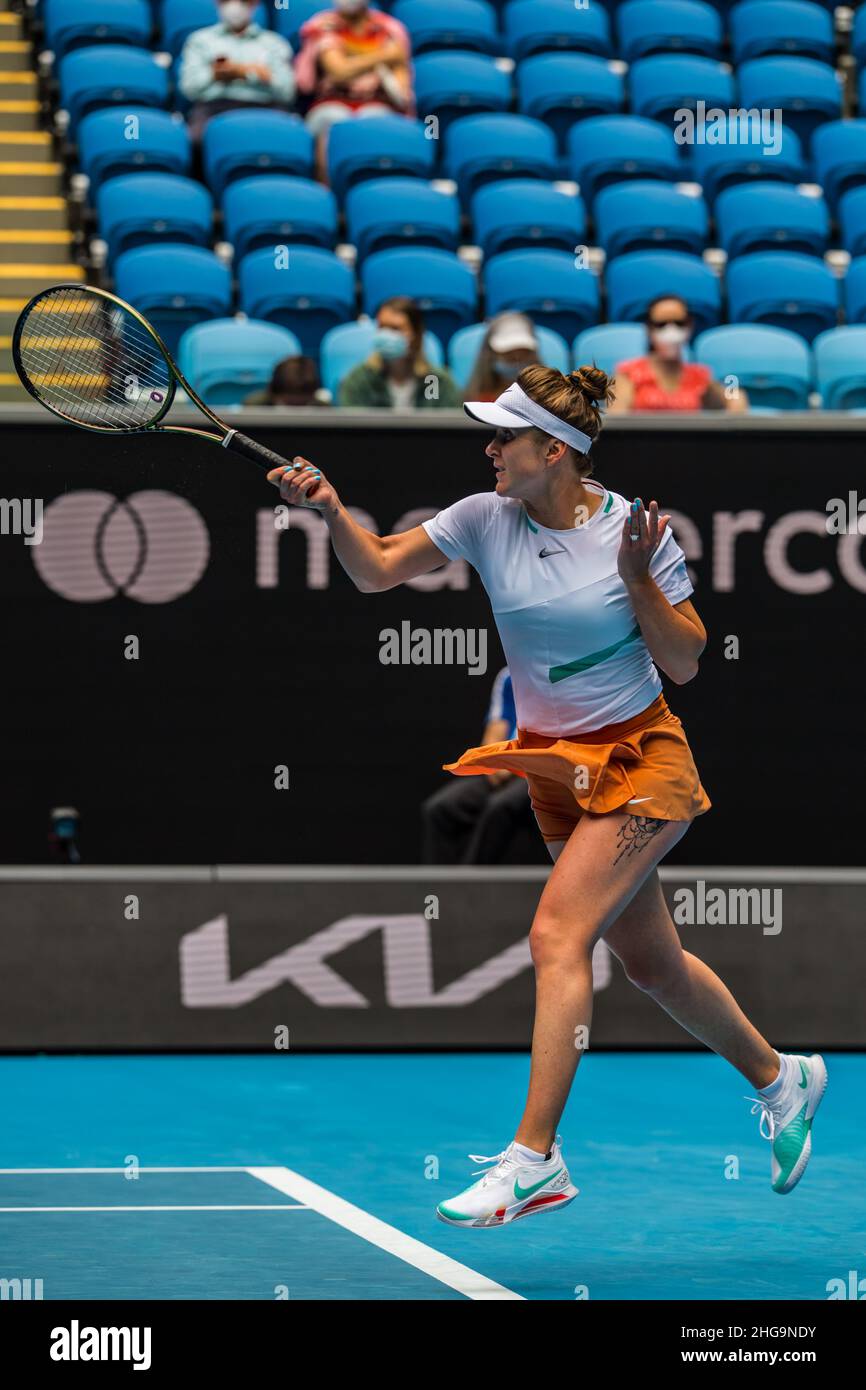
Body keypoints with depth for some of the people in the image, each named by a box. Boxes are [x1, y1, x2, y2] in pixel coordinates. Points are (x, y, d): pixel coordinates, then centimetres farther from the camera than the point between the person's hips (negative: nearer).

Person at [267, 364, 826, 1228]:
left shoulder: (633, 529, -14)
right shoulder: (486, 520, -4)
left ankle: (534, 1157, -24)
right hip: (555, 768, 5)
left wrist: (637, 577, -23)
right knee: (652, 964, 15)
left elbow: (684, 664, -9)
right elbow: (375, 572, -6)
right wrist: (332, 510, -24)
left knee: (557, 933, -22)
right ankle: (779, 1079, 39)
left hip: (640, 759, -5)